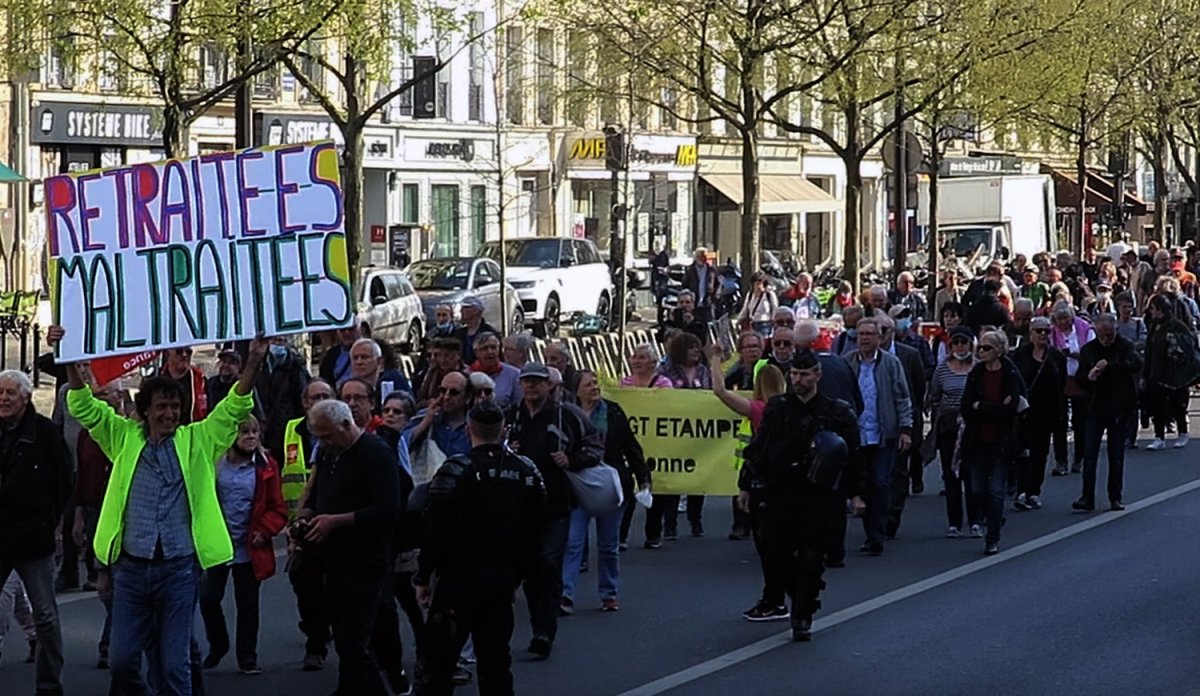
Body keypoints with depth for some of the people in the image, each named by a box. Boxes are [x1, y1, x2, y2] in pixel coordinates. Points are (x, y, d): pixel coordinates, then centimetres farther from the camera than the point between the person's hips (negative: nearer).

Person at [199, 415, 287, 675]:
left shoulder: (265, 466, -1)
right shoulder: (216, 463, -1)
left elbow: (277, 508, 1)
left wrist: (264, 531, -11)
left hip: (249, 548, 0)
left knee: (247, 604, 7)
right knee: (208, 598, 1)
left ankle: (247, 658, 17)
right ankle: (217, 646, 25)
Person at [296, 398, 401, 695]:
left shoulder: (377, 454, -12)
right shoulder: (330, 453, 15)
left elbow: (387, 511, -20)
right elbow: (317, 495, 27)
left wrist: (336, 521, -22)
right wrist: (306, 514, 4)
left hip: (365, 563, -9)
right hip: (336, 560, 9)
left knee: (351, 644, -11)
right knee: (346, 640, 13)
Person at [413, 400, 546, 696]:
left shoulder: (457, 470, -13)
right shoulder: (527, 472, 5)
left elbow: (435, 529, -14)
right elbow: (534, 531, 11)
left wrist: (423, 576, -4)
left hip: (460, 578, -6)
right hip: (503, 579, 6)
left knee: (436, 661, -3)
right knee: (495, 660, 13)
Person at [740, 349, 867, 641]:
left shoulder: (835, 412, 1)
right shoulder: (776, 408, 7)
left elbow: (853, 455, 4)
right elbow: (758, 449, 12)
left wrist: (856, 493, 0)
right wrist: (746, 485, 11)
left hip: (817, 495, -3)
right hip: (779, 491, 3)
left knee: (810, 557, -5)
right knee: (779, 553, 1)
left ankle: (803, 617, 2)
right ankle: (801, 601, 24)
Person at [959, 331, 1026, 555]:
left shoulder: (1011, 375, -6)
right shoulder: (975, 374, 4)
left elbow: (1010, 407, -17)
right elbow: (966, 408, -5)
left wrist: (980, 407, -12)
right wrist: (996, 409, -14)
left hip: (1001, 441, -4)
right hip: (978, 441, 4)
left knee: (996, 490, -4)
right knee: (977, 490, 7)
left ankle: (993, 539, 3)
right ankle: (995, 519, 34)